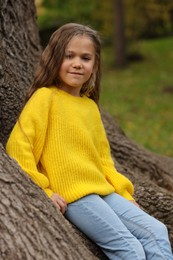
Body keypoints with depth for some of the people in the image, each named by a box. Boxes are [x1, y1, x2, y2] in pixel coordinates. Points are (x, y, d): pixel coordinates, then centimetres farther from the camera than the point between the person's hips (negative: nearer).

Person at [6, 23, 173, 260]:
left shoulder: (90, 105, 16)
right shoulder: (45, 97, -5)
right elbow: (18, 147, -11)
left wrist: (124, 192, 12)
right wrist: (42, 191, -14)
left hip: (104, 191, 7)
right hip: (73, 196, -7)